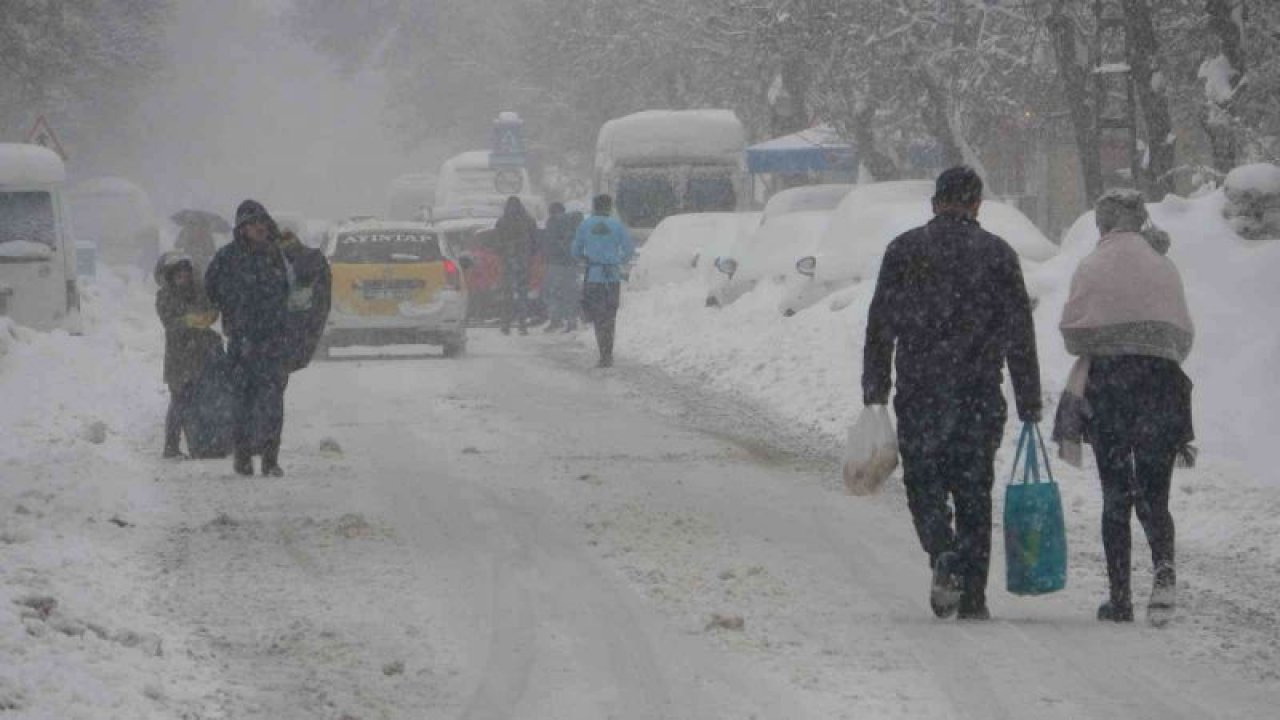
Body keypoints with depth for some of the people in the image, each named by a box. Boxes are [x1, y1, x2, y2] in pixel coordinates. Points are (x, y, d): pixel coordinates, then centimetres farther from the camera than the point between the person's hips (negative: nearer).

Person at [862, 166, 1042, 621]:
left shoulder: (904, 251, 3)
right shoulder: (997, 254, 4)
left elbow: (880, 327, 1)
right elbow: (1020, 334, 4)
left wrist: (874, 391, 4)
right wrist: (1030, 404, 8)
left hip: (919, 395, -1)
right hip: (980, 396, 1)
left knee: (924, 483, 8)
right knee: (973, 490, 7)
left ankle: (944, 556, -19)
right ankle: (972, 595, 3)